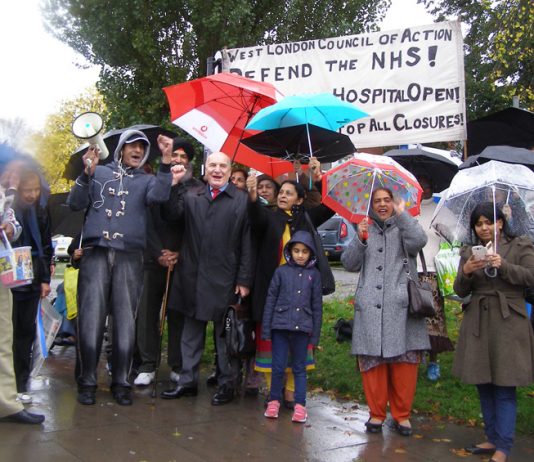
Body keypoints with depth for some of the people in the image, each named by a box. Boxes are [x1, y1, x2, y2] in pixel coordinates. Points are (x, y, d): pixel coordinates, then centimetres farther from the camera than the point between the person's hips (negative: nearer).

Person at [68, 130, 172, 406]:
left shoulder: (147, 180, 15)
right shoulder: (100, 173, 15)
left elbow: (158, 197, -8)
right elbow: (75, 204, 7)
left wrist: (165, 163, -17)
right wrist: (87, 174, -7)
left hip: (129, 257, 1)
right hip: (96, 253, -1)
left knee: (125, 321, 1)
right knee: (91, 318, -4)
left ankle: (121, 382, 9)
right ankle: (87, 381, 6)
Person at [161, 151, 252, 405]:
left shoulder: (243, 200, -2)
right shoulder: (191, 196, 10)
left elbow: (247, 244, -4)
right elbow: (171, 215, -4)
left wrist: (244, 280, -8)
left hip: (225, 280, -4)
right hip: (192, 277, 4)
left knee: (225, 333, 6)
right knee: (191, 331, 13)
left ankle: (227, 384, 17)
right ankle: (188, 380, 23)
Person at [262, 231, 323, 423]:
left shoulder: (314, 274, 3)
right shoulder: (281, 271, 1)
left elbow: (317, 306, 6)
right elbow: (270, 300, 4)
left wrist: (315, 335, 5)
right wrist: (266, 329, 1)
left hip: (302, 328, 0)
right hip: (280, 326, 0)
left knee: (299, 368, 9)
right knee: (278, 367, 4)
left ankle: (300, 405, 15)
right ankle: (274, 401, 20)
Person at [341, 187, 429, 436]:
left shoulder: (403, 228, 12)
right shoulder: (365, 230, 19)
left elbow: (419, 241, -12)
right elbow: (349, 263, 8)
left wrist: (401, 213, -7)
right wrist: (360, 239, -6)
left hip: (400, 307, -2)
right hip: (369, 308, 2)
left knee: (404, 360, -4)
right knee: (371, 360, -1)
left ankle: (402, 414, 10)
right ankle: (377, 413, 13)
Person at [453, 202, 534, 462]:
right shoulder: (468, 252, 14)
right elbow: (460, 291, 8)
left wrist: (503, 265, -19)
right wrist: (466, 272, -12)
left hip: (508, 324, -4)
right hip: (478, 324, 4)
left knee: (504, 388, -5)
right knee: (483, 386, 9)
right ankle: (492, 439, 21)